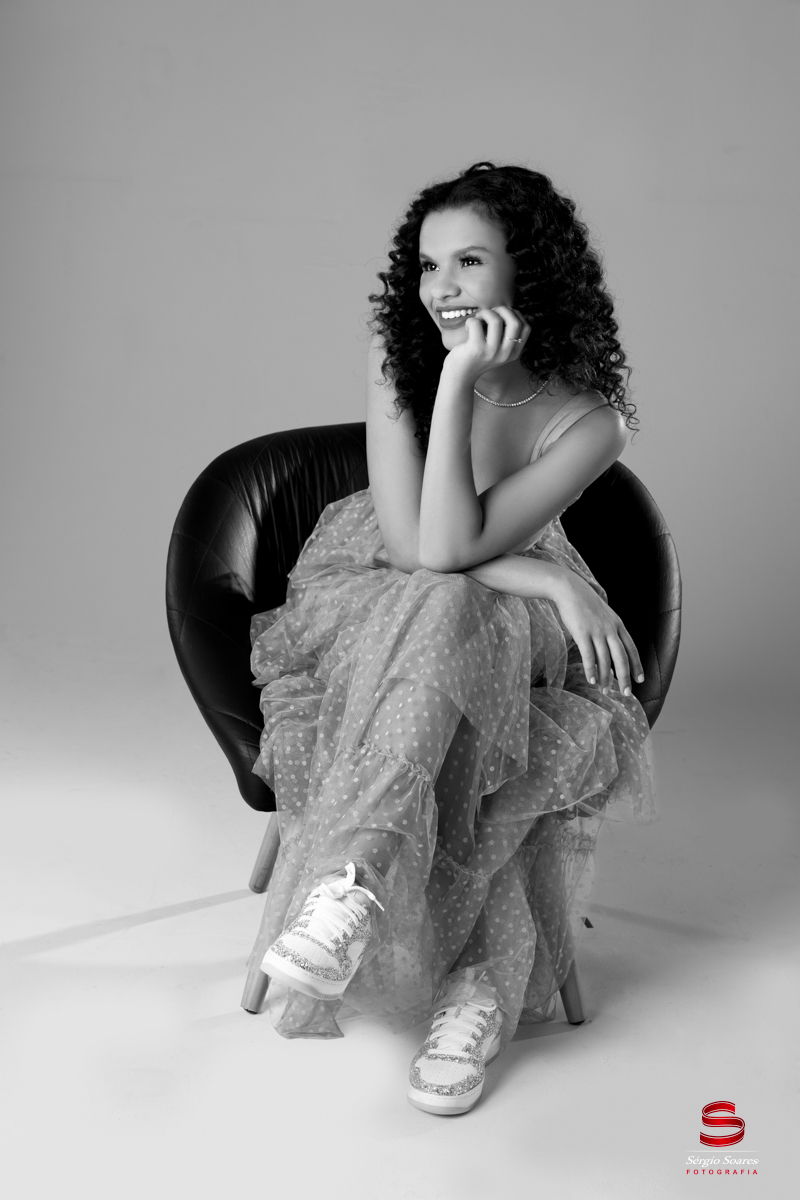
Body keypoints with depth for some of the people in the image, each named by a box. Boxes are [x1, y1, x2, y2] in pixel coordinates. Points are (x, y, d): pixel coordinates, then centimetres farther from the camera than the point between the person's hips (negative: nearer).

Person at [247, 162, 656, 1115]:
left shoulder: (589, 421, -16)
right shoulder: (395, 351, -11)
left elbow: (448, 552, -26)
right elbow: (406, 541, -18)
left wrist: (461, 380, -31)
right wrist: (553, 582, -25)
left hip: (510, 616, 0)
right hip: (373, 599, 0)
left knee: (444, 617, -34)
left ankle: (351, 878, -37)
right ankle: (480, 979, -38)